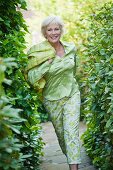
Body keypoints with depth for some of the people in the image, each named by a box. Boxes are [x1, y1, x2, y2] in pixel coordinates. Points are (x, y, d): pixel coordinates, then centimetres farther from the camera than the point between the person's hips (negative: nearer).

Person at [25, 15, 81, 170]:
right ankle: (71, 156, 38)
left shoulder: (71, 48, -3)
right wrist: (47, 61, -25)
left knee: (71, 131, -10)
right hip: (52, 99, -1)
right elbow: (32, 78, -21)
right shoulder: (39, 53, -15)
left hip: (72, 95, 1)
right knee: (60, 132, 13)